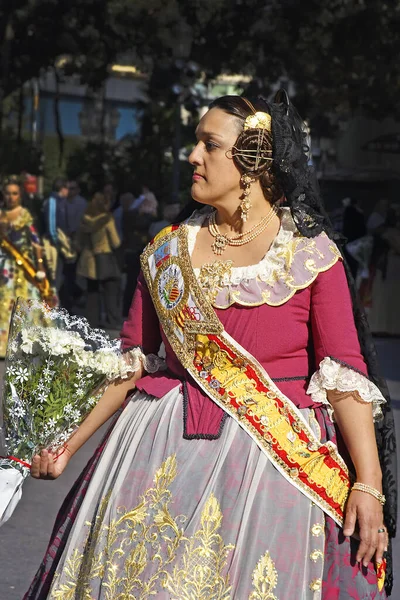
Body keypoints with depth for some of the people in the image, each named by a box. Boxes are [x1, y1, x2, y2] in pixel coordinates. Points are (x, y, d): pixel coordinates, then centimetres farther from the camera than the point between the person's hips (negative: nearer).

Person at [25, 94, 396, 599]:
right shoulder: (168, 251, 6)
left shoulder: (312, 254, -4)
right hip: (167, 454, 3)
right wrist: (68, 445, 9)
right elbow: (130, 363, 11)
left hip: (279, 456, -3)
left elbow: (344, 374, -8)